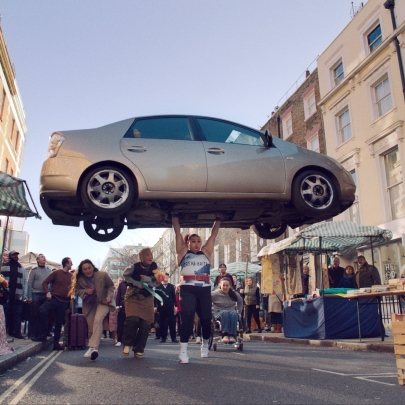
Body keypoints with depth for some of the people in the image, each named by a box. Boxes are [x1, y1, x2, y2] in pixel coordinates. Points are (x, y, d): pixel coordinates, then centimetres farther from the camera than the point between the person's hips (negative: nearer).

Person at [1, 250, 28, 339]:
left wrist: (24, 295, 3)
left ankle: (17, 331, -1)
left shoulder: (22, 268, 14)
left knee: (17, 313, -1)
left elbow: (25, 282, 11)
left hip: (18, 295, 1)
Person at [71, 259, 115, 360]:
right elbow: (76, 290, 1)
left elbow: (111, 286, -5)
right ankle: (92, 347, 27)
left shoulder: (103, 275, -19)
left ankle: (93, 347, -30)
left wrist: (109, 296, -20)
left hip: (103, 301, -3)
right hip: (89, 304, 4)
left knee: (98, 320, -27)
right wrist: (85, 291, -19)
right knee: (91, 326, 5)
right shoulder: (80, 279, -12)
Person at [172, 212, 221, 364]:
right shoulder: (182, 252, 9)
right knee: (187, 318, -11)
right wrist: (175, 215, 8)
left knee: (206, 318, 8)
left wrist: (218, 219, 20)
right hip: (188, 289, -3)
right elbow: (177, 233, 7)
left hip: (204, 290, 3)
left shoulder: (205, 252, 14)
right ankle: (183, 351, -8)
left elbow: (213, 235, 17)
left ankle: (205, 344, 34)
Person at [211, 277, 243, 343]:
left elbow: (240, 302, 20)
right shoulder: (215, 294, -8)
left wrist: (239, 312, 14)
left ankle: (232, 335, -41)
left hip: (232, 312, 2)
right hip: (219, 313, -2)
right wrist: (211, 312, -6)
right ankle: (225, 335, -44)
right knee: (225, 313, -38)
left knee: (234, 314, -34)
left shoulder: (234, 293, 3)